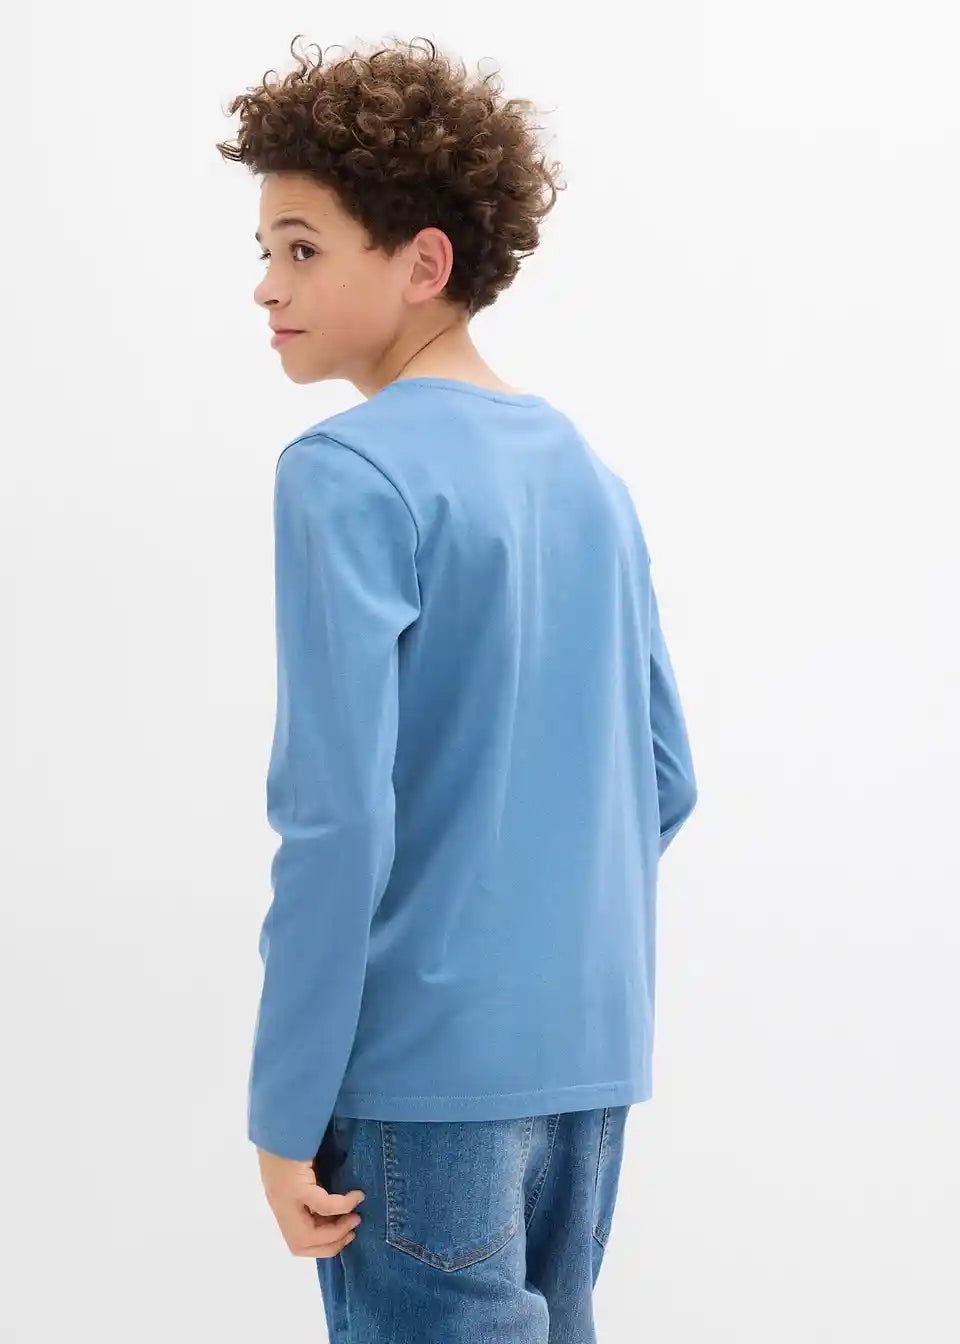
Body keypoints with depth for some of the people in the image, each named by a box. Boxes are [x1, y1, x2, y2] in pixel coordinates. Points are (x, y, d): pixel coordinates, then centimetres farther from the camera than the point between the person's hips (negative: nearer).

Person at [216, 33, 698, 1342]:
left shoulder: (349, 474, -12)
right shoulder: (588, 472, 9)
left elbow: (338, 819, -19)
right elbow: (665, 779, 13)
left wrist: (286, 1110, -12)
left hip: (427, 1057, -7)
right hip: (592, 1050, 7)